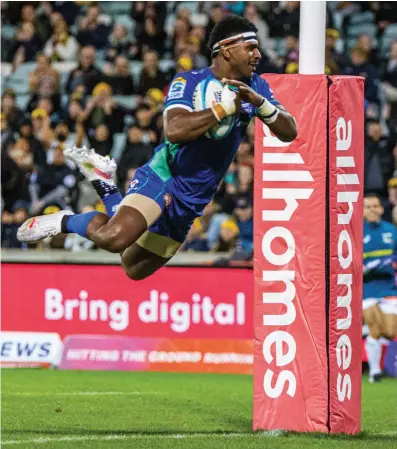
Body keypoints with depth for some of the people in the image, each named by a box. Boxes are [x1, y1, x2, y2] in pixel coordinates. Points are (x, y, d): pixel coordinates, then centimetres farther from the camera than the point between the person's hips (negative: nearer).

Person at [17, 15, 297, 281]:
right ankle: (64, 222, -2)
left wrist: (260, 103, -22)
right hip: (165, 178, -6)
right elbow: (174, 130, -30)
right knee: (115, 238, -33)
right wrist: (223, 109, -29)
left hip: (194, 200, 6)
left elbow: (289, 132, -5)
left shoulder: (255, 87, 2)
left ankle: (106, 188, 33)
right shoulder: (189, 82, -13)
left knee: (134, 269, 16)